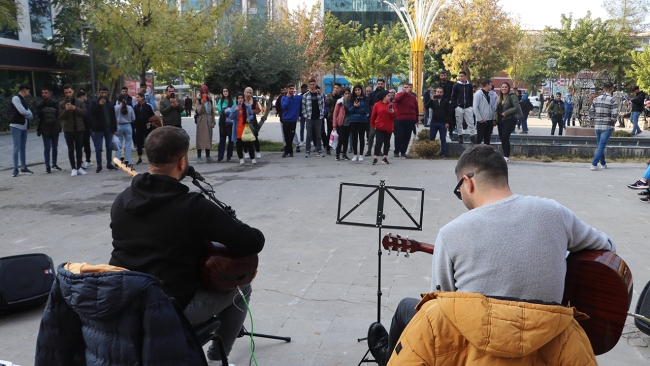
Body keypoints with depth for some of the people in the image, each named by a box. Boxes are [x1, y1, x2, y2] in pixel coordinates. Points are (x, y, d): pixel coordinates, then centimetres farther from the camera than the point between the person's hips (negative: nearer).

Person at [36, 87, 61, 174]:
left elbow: (57, 114, -11)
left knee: (55, 148, 11)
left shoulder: (55, 103, 0)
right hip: (45, 129, -1)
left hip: (55, 128, 1)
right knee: (47, 148, -3)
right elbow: (39, 115, -9)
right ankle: (47, 166, 0)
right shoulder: (40, 105, 1)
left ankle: (54, 164, 24)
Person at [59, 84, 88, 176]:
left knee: (79, 148, 6)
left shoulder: (79, 102, 4)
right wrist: (66, 110, -21)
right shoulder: (62, 104, 3)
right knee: (71, 149, 1)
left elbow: (84, 112, -3)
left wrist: (75, 108, -19)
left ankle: (79, 167, 13)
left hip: (79, 128, 1)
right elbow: (60, 117, -3)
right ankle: (73, 168, 4)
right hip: (68, 129, -1)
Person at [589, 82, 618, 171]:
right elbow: (615, 115, -14)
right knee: (601, 146, -3)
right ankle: (594, 164, -9)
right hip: (607, 127, -5)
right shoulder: (612, 101, -10)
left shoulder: (596, 99, 4)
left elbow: (591, 112, 7)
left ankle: (603, 164, 26)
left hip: (597, 126, 5)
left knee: (600, 145, 16)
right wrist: (612, 123, 3)